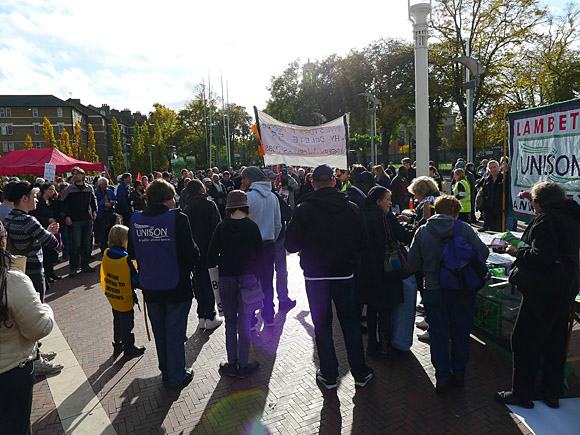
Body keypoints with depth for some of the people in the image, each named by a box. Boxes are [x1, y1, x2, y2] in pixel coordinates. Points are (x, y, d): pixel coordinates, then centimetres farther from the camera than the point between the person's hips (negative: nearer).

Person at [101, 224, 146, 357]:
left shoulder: (106, 254, -5)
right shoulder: (126, 259, -26)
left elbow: (104, 275, 9)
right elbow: (135, 279, -19)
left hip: (112, 296, 7)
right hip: (125, 298, -7)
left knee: (117, 320, 23)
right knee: (127, 322, 8)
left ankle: (117, 345, 36)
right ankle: (129, 347, 22)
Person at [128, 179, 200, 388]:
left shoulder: (135, 220, -2)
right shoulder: (178, 218, -17)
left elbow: (132, 253, 7)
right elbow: (191, 253, -16)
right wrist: (190, 265, 4)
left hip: (150, 287, 5)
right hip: (176, 286, -5)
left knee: (159, 332, 20)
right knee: (175, 332, 9)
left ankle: (166, 371, 36)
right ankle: (177, 376, 22)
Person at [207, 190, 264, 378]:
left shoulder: (222, 227, -5)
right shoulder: (252, 226, -5)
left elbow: (212, 255, -3)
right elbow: (259, 254, -2)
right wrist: (254, 274, 9)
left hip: (226, 279, 1)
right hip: (247, 278, 0)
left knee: (230, 322, 13)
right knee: (244, 323, 8)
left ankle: (231, 364, 17)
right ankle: (243, 365, 15)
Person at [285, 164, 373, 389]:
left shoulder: (304, 209, -12)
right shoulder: (351, 208, -4)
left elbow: (291, 245, -12)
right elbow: (362, 242, 1)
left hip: (315, 276, -2)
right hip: (344, 275, 2)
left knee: (322, 326, 11)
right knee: (351, 323, 15)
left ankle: (329, 375, 20)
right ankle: (360, 373, 25)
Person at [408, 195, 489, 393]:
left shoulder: (422, 231, -5)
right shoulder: (464, 229, -8)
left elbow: (413, 262, -3)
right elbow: (483, 252, -7)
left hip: (434, 290, 0)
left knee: (438, 334, 11)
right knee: (461, 332, 18)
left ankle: (443, 378, 17)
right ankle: (459, 373, 32)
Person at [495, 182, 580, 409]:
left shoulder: (545, 219, -17)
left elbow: (541, 256, -27)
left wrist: (517, 252, -10)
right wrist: (534, 198, 25)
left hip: (543, 290, -9)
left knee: (525, 341, 1)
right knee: (555, 341, 17)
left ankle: (521, 394, 11)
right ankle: (552, 394, 30)